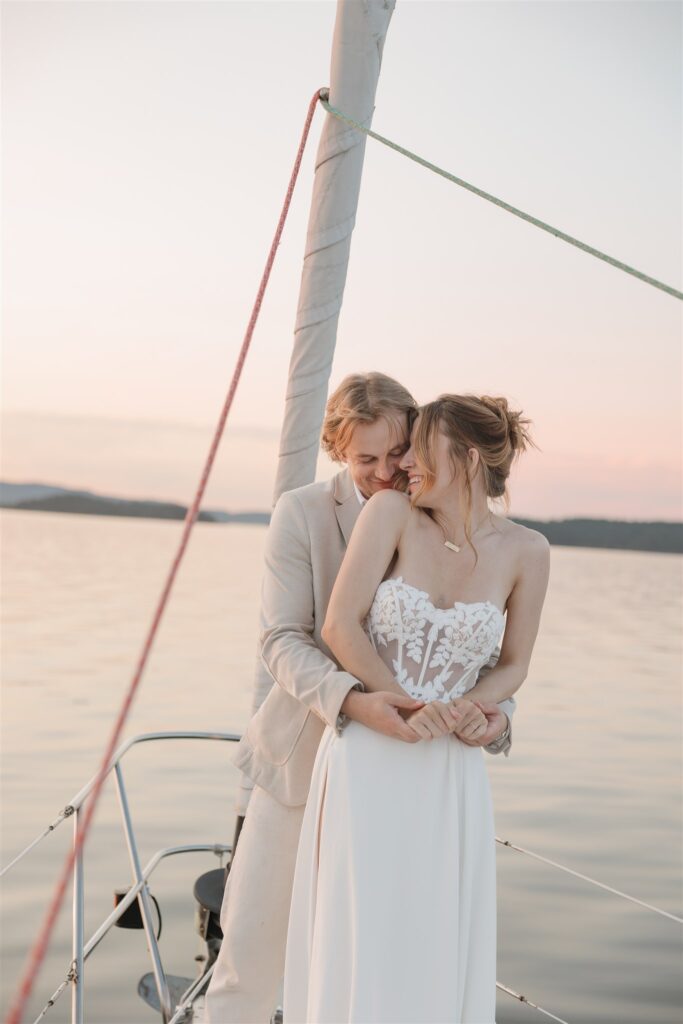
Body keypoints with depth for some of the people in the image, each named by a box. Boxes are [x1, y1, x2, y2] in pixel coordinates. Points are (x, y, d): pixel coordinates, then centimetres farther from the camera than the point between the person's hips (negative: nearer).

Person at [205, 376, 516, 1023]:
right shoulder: (301, 514, -8)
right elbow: (283, 641, -14)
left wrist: (493, 711, -25)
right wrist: (352, 700, -32)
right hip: (304, 757, -1)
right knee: (254, 931, 9)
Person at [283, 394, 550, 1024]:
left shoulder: (524, 551, -4)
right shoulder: (392, 511, -7)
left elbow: (514, 666, 7)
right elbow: (339, 627, -8)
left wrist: (461, 709, -11)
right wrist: (406, 706, -11)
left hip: (449, 772, 1)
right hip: (366, 759, -1)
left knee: (439, 950, 7)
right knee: (358, 941, 3)